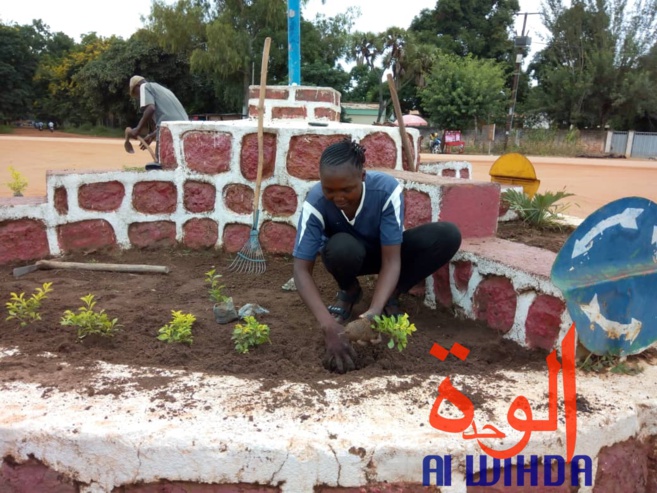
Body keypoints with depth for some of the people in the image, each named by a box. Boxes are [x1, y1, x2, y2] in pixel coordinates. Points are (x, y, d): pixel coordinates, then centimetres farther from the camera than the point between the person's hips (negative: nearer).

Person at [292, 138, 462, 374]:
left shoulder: (388, 190, -33)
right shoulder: (315, 203, -32)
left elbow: (391, 260, -32)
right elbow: (302, 269, -32)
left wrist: (375, 309, -47)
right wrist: (328, 326, -45)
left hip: (384, 250, 1)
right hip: (348, 254, -1)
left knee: (448, 235, -25)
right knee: (341, 248, -39)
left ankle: (391, 296, -6)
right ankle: (349, 292, -3)